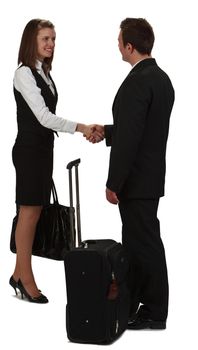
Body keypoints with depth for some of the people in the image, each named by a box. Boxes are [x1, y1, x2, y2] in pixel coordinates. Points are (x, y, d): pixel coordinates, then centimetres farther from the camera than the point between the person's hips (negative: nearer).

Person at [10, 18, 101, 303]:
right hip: (29, 149, -8)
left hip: (44, 148, 8)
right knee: (29, 214, -2)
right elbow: (43, 117, -20)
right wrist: (80, 128, -22)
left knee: (34, 213, 10)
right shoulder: (24, 73, -13)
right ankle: (26, 280, 9)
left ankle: (19, 274, 20)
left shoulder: (44, 72, 13)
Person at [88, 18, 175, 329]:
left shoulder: (137, 82, -21)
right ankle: (135, 302, 28)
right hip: (150, 175, 10)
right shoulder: (161, 78, 10)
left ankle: (154, 313, 13)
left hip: (136, 180, -10)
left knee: (145, 245, 1)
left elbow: (130, 137, -24)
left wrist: (113, 183, -18)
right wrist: (107, 130, 18)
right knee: (137, 242, 17)